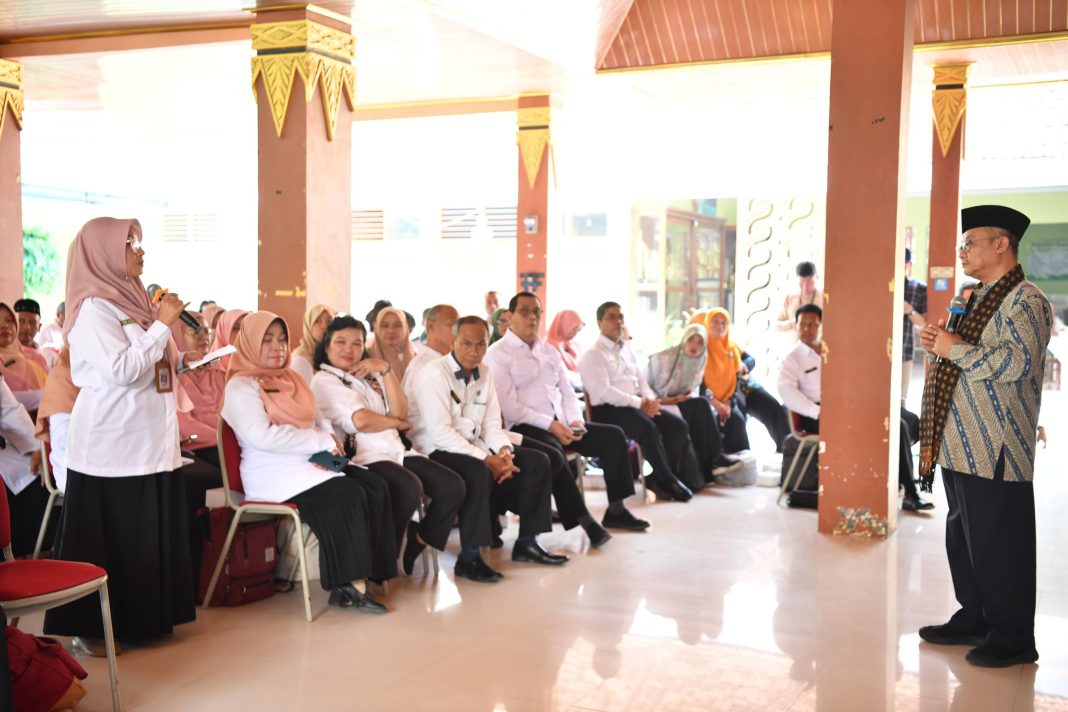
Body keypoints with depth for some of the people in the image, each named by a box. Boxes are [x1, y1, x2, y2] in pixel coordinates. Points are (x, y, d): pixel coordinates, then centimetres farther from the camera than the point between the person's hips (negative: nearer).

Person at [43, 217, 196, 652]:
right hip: (111, 444, -8)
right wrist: (162, 324, -17)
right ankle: (89, 628, 11)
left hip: (149, 441, 8)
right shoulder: (93, 309, -13)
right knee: (107, 537, 0)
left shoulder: (130, 301, 12)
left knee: (150, 533, 12)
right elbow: (122, 370, -22)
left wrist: (186, 359, 4)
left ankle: (140, 617, 23)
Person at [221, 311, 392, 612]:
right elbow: (262, 436, -18)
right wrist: (321, 442, -16)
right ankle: (350, 585, -20)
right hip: (274, 474, -8)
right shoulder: (241, 386, -4)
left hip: (309, 466, 8)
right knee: (347, 495, -28)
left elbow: (318, 421, 25)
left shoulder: (291, 380, 22)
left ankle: (362, 577, -18)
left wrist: (330, 437, -1)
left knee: (375, 490, -16)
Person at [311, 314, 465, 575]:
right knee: (409, 487, -34)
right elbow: (361, 421, -13)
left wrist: (385, 370, 0)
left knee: (452, 485, -10)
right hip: (362, 456, -7)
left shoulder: (369, 376, 23)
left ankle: (413, 549, 5)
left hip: (395, 450, 8)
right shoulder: (324, 380, 1)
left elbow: (401, 412, 8)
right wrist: (396, 423, 4)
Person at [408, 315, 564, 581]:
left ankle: (526, 543, 7)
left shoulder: (484, 373, 10)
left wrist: (504, 450, -13)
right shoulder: (433, 374, -15)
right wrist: (487, 460, -24)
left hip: (473, 449, 8)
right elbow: (440, 433, -22)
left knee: (536, 461, -3)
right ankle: (469, 559, -26)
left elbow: (492, 424, 10)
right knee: (478, 472, -37)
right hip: (436, 453, -8)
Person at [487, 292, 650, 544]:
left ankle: (616, 509, 0)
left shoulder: (549, 351, 20)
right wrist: (550, 425, -18)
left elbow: (567, 392, 19)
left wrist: (575, 420, -2)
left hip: (560, 424, 8)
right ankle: (585, 521, -25)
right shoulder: (498, 354, -3)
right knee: (553, 455, -36)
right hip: (525, 427, -7)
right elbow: (510, 407, -12)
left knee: (613, 435, -4)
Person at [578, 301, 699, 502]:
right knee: (649, 429, -33)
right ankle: (667, 479, -16)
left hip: (636, 404, 8)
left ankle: (659, 477, -8)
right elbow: (604, 392, -16)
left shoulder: (626, 349, 20)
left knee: (679, 426, -13)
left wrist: (649, 399, -3)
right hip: (609, 410, -8)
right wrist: (639, 403, -21)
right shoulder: (593, 355, -5)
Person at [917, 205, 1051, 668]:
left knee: (999, 545, -2)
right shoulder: (975, 300, 18)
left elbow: (1017, 361, -25)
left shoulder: (1025, 301, -11)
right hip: (958, 445, 10)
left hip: (996, 451, -10)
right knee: (962, 538, 17)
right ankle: (973, 620, 30)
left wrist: (956, 348, -18)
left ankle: (1011, 638, 10)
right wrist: (935, 344, 8)